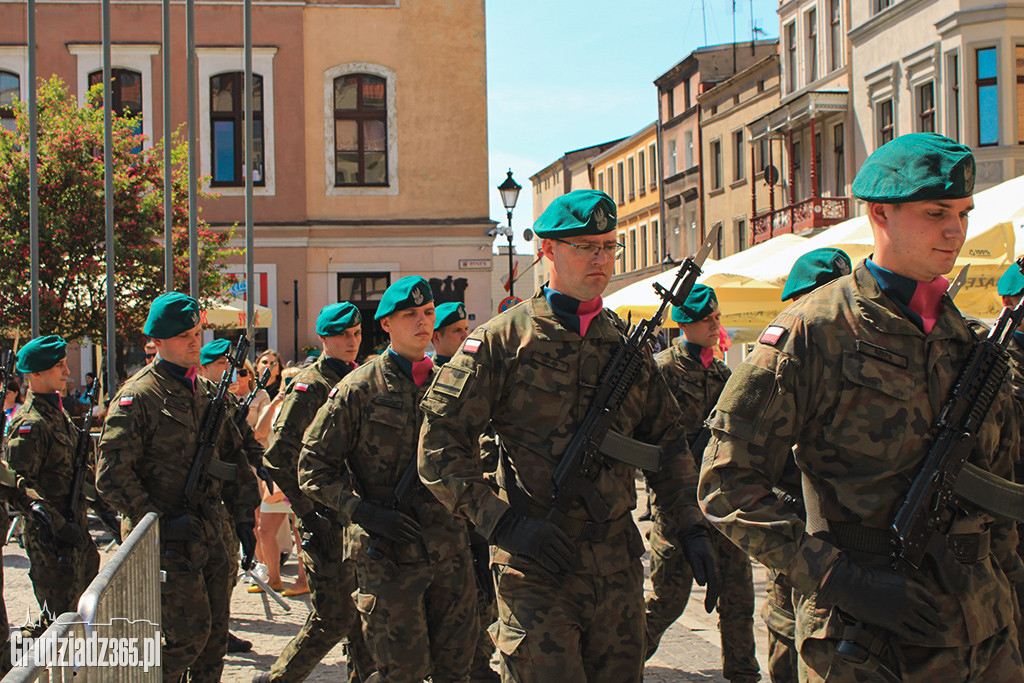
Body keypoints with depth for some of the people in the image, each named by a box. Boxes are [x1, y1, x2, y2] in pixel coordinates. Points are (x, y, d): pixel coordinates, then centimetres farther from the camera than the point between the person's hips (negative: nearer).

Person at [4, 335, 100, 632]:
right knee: (61, 608, -3)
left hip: (73, 524, 9)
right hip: (50, 535, -9)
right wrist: (58, 525, -30)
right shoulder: (29, 423, -19)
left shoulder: (58, 411, 11)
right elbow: (20, 484, -25)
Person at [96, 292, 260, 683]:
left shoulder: (207, 393, 13)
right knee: (189, 634, -9)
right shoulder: (138, 396, -10)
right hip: (168, 538, -7)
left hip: (209, 529, 7)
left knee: (215, 635, 10)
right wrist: (156, 523, -18)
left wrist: (243, 518, 11)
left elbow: (232, 457, 19)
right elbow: (111, 474, -15)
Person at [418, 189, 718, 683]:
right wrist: (504, 523, -15)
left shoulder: (626, 342, 12)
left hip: (619, 566, 5)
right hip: (535, 569, -5)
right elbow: (440, 446, -7)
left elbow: (667, 439, 18)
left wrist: (690, 528, 7)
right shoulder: (502, 340, -4)